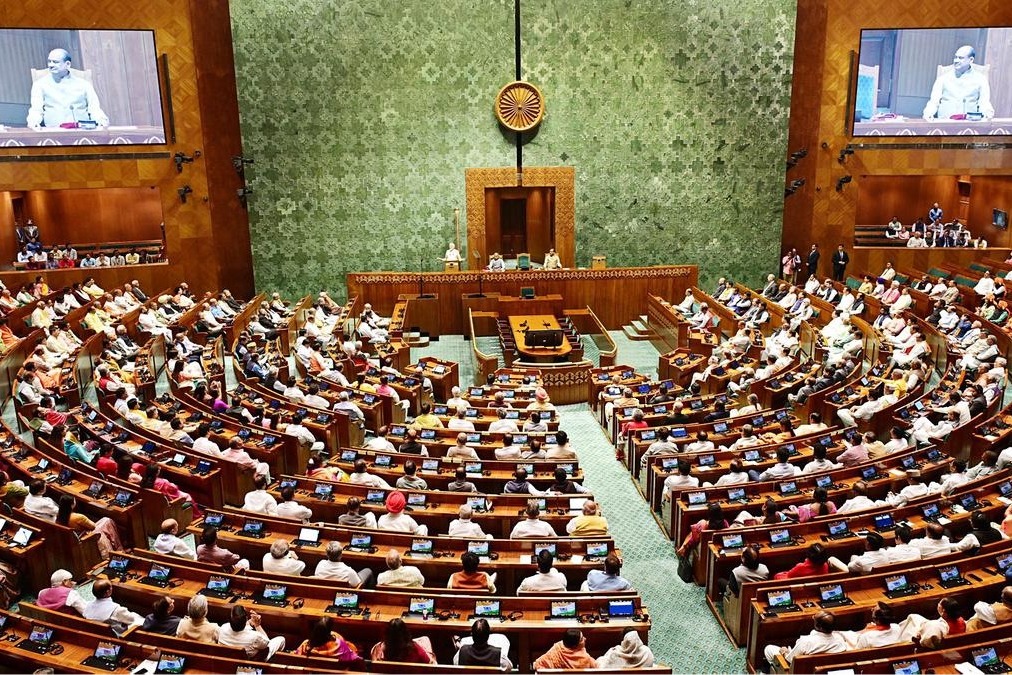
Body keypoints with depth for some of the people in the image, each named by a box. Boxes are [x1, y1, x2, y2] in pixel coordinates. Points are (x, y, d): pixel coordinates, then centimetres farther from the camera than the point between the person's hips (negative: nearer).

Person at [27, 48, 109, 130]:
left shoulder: (84, 84, 17)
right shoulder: (40, 84, 16)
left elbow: (94, 108, 10)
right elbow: (36, 110, 7)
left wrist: (101, 119, -15)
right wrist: (33, 121, -17)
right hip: (54, 131, 0)